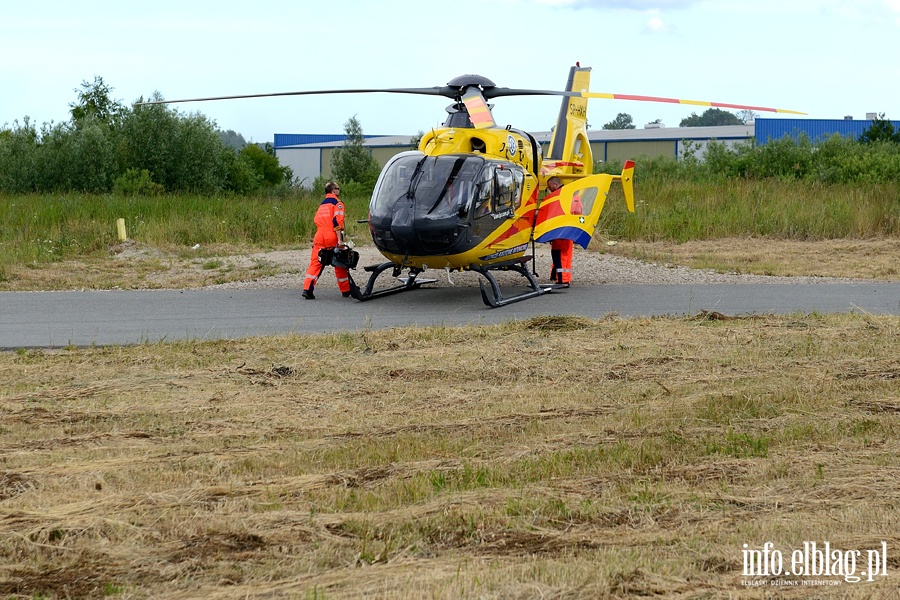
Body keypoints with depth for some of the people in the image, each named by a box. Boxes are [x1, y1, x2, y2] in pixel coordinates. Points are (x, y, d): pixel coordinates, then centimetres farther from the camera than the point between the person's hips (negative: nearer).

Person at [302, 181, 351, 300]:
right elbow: (337, 222, -14)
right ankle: (346, 291, 15)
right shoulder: (337, 203, -2)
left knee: (315, 263, -1)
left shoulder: (322, 205, 22)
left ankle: (307, 289, -16)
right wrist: (340, 240, -18)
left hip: (319, 237, 6)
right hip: (332, 239, -6)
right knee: (340, 265, 7)